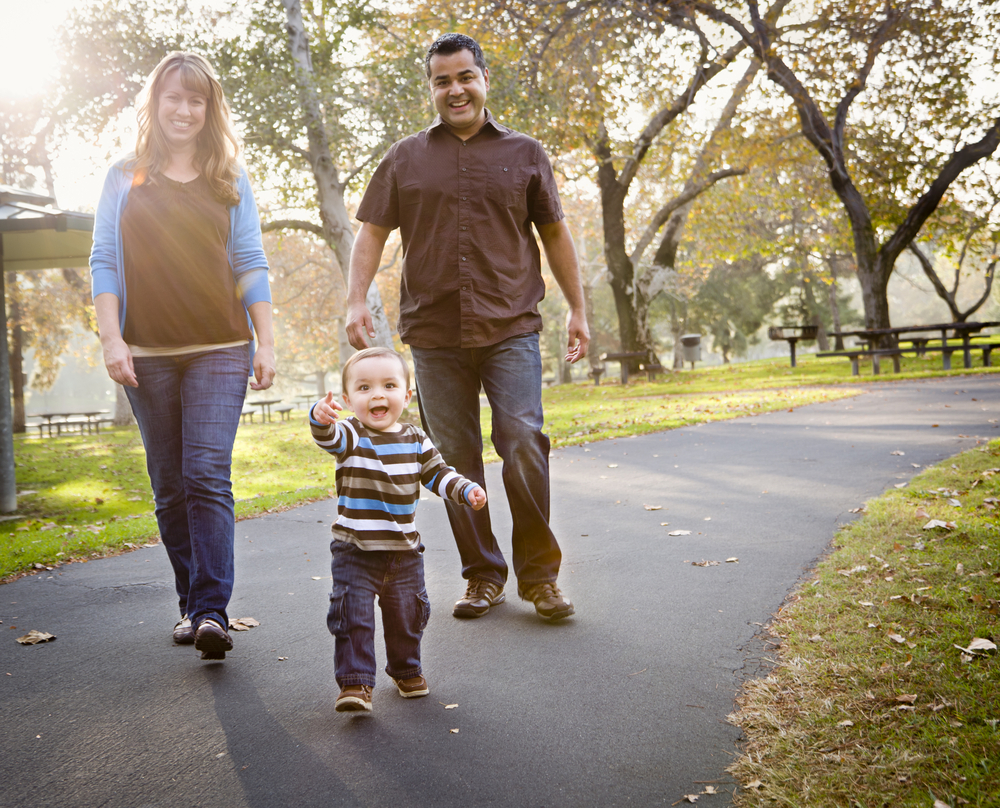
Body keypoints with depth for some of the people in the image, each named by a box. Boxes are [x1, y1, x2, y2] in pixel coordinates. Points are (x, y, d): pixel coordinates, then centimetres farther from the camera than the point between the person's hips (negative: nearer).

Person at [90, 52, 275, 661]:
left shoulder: (230, 181, 9)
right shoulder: (125, 178, 10)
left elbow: (251, 265, 7)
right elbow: (105, 262, 7)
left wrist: (266, 343, 1)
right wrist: (111, 337, -4)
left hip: (219, 349, -1)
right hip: (148, 354, 2)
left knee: (208, 476, -13)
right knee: (169, 486, 5)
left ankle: (213, 611, -13)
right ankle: (192, 604, 15)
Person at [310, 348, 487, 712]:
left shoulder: (416, 440, 2)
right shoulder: (350, 436, -11)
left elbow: (437, 474, 10)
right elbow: (329, 437, -33)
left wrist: (467, 490, -7)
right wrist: (320, 418, -56)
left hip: (404, 549, 4)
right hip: (355, 550, -3)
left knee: (407, 613, 16)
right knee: (353, 614, -9)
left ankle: (406, 669, 38)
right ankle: (355, 682, 3)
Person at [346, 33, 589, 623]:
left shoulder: (524, 153, 12)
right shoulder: (406, 158, 13)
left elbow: (555, 233, 15)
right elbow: (373, 232, 11)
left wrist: (578, 310, 12)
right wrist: (357, 300, -3)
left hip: (510, 328, -1)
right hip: (434, 333, 2)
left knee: (524, 443, -13)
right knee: (457, 459, 4)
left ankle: (539, 573, 2)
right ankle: (483, 575, 15)